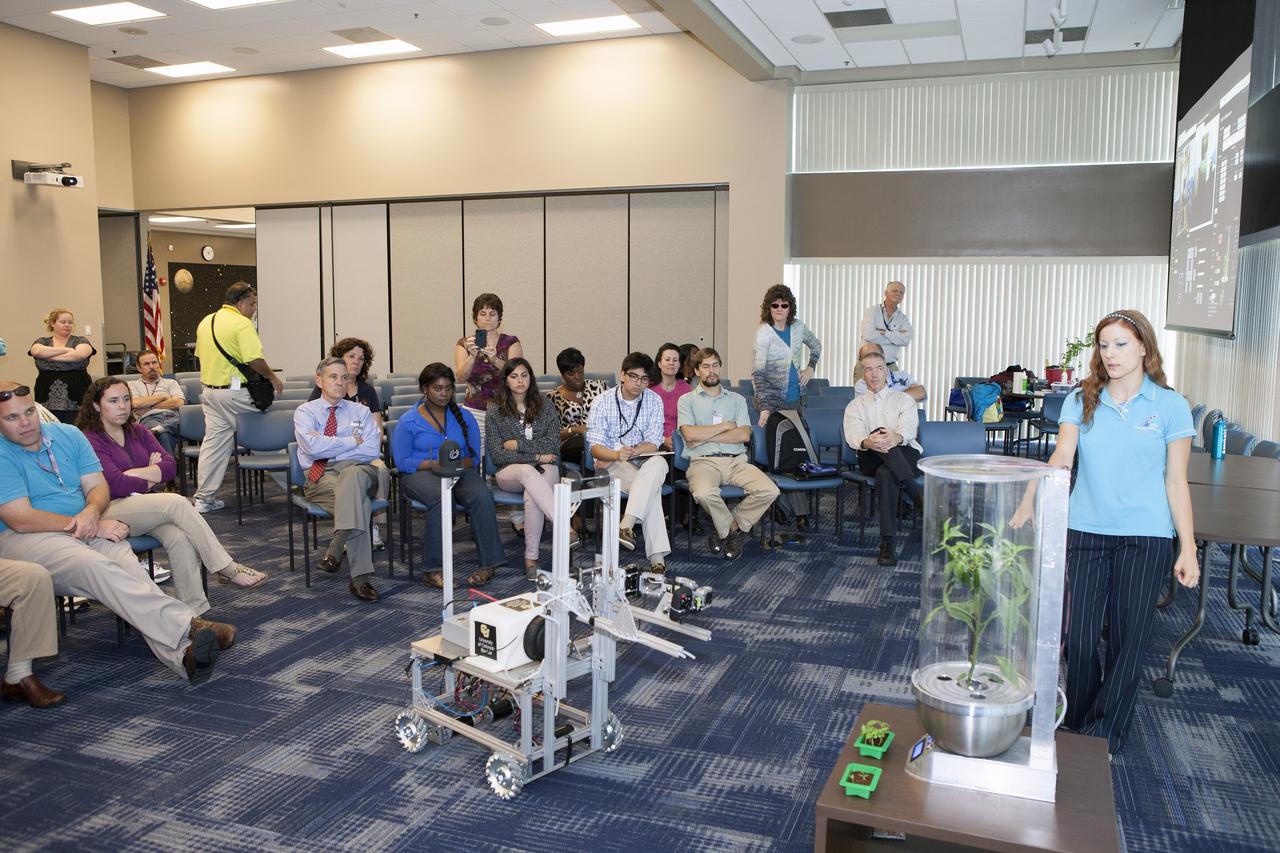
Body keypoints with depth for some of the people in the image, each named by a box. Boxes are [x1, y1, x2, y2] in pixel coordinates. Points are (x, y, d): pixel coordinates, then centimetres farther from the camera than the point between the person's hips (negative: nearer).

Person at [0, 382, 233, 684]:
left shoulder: (67, 435, 13)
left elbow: (98, 487, 11)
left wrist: (91, 512, -14)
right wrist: (97, 526, -15)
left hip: (83, 528, 4)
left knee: (122, 556, -30)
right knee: (94, 565, -36)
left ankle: (180, 651, -51)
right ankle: (185, 628, -49)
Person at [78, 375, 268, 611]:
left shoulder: (138, 432, 16)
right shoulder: (88, 440, -4)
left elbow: (170, 465, 3)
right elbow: (116, 485, -15)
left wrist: (134, 473, -9)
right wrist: (151, 479, -1)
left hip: (145, 507, 5)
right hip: (111, 511, -5)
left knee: (180, 539, -28)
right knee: (176, 502, -30)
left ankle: (195, 613, -31)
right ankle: (226, 568, -25)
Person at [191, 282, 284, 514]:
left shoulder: (205, 322, 14)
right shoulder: (242, 323, -13)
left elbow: (200, 355, 22)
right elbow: (254, 359, -21)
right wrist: (272, 377, -7)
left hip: (209, 390, 8)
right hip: (235, 391, -8)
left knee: (213, 442, 9)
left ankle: (204, 499, 10)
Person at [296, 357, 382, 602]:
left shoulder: (361, 412, 18)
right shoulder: (305, 412, 12)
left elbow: (372, 450, 0)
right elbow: (314, 447, -10)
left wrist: (331, 450, -6)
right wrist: (353, 441, -2)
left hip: (358, 471, 2)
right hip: (319, 478, -2)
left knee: (354, 474, -39)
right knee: (359, 502, -35)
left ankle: (335, 551, -42)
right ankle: (360, 578, -39)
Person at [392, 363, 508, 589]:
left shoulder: (464, 416, 15)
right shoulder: (409, 421, 6)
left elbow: (475, 456, 11)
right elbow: (401, 461, -2)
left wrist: (460, 463, -12)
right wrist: (433, 464, -16)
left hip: (460, 471, 3)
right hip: (420, 474, -3)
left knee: (482, 495, -31)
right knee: (441, 497, -38)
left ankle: (489, 563, -29)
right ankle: (434, 569, -32)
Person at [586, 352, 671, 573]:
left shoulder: (654, 401, 3)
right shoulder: (603, 402, -4)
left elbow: (653, 444, -5)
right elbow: (595, 447, -11)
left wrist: (632, 452, -27)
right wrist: (617, 455, -33)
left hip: (643, 462, 3)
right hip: (611, 462, -3)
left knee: (658, 463, -36)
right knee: (652, 488, -33)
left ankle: (626, 526, -45)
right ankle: (657, 555, -38)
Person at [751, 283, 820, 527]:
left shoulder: (798, 327, 4)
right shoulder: (764, 333, -14)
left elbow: (816, 345, 26)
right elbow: (757, 373, -21)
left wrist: (810, 367, 10)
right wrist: (764, 407, -29)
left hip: (796, 398, 6)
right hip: (773, 401, -6)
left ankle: (777, 503, 12)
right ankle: (800, 510, 3)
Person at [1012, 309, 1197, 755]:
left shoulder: (1170, 406, -1)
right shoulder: (1081, 401, 4)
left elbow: (1176, 481, 0)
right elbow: (1060, 459, -7)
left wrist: (1188, 549, -3)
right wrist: (1028, 504, -24)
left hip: (1145, 537, -1)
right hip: (1085, 530, 2)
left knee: (1128, 640, 4)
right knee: (1078, 636, 3)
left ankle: (1103, 735, 19)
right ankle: (1079, 725, 26)